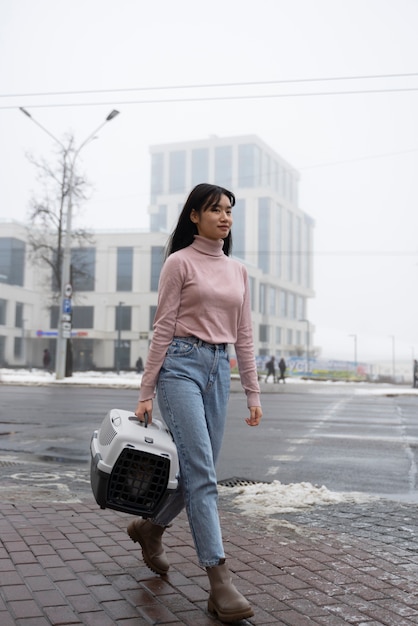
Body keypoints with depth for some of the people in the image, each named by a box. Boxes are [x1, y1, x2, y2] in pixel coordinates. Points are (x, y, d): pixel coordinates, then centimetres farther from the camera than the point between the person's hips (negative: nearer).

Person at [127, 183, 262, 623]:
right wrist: (146, 393, -7)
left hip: (219, 369, 6)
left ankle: (150, 528, 37)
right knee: (201, 472, -11)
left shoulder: (237, 270, 14)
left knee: (199, 469, 10)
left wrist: (253, 391, 10)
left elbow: (243, 335, 14)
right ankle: (220, 582, -6)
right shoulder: (179, 262, -2)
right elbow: (162, 330, -5)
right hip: (182, 365, -6)